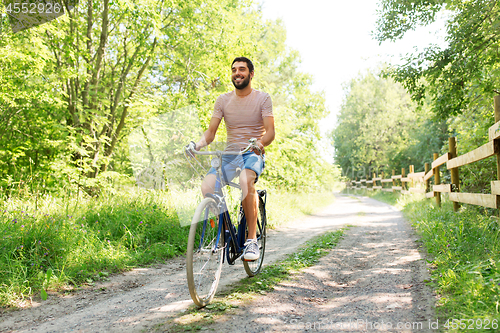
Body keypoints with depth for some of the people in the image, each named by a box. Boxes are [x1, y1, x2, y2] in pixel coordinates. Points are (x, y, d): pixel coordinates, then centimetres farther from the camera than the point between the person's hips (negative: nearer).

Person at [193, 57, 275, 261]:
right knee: (207, 186, -24)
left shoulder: (263, 99, 1)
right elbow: (211, 131, 3)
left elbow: (270, 131, -9)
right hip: (230, 154, 3)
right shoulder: (223, 100, 8)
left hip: (253, 154, -3)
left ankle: (252, 238, -25)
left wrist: (260, 142, -33)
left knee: (245, 180, -37)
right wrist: (198, 144, -19)